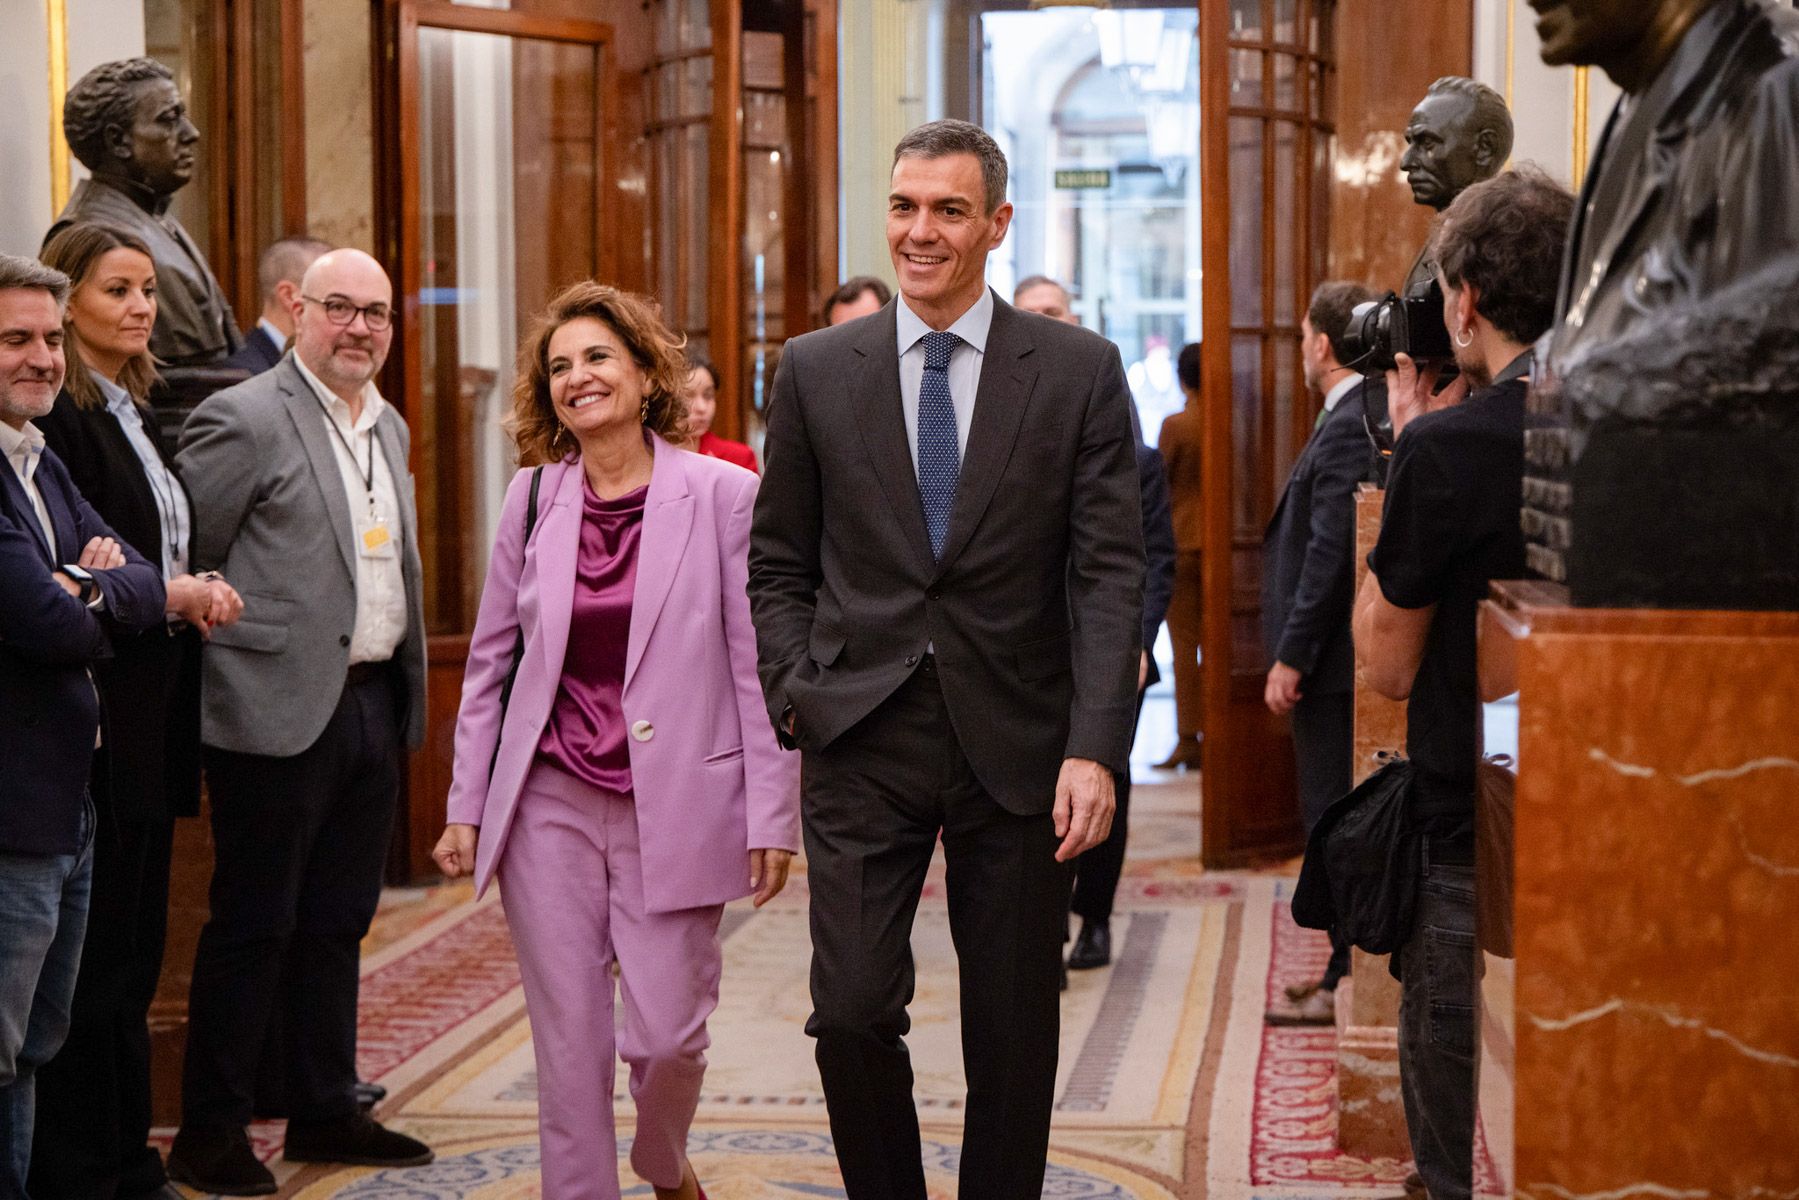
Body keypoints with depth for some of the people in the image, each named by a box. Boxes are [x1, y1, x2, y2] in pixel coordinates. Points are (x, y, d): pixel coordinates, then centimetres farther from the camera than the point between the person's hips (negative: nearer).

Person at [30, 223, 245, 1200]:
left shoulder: (132, 413, 17)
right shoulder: (57, 415, -13)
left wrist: (193, 596, 2)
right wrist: (167, 593, -14)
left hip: (149, 715, 9)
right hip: (95, 713, -9)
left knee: (131, 951, 14)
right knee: (94, 955, -3)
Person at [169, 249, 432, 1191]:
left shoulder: (389, 427, 15)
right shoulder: (243, 418, -9)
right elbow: (182, 560, -9)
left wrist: (403, 686, 15)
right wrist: (230, 635, -7)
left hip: (371, 701, 7)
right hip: (280, 708, -7)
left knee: (338, 921, 14)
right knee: (253, 926, 0)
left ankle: (325, 1113, 25)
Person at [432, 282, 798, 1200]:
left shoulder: (724, 495, -4)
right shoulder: (532, 497, 6)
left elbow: (761, 667, -4)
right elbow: (491, 659, 11)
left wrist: (773, 816, -6)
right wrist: (466, 805, 9)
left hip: (673, 805, -2)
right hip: (549, 804, 2)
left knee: (668, 1032, 2)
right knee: (567, 1045, 4)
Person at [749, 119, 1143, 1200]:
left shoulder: (1080, 371, 1)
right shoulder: (817, 371, 5)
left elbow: (1111, 571, -4)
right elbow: (778, 562, 11)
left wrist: (1095, 747, -13)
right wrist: (794, 691, -3)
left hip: (1016, 744, 0)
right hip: (862, 744, 1)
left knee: (1014, 1031, 8)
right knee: (853, 1012, -5)